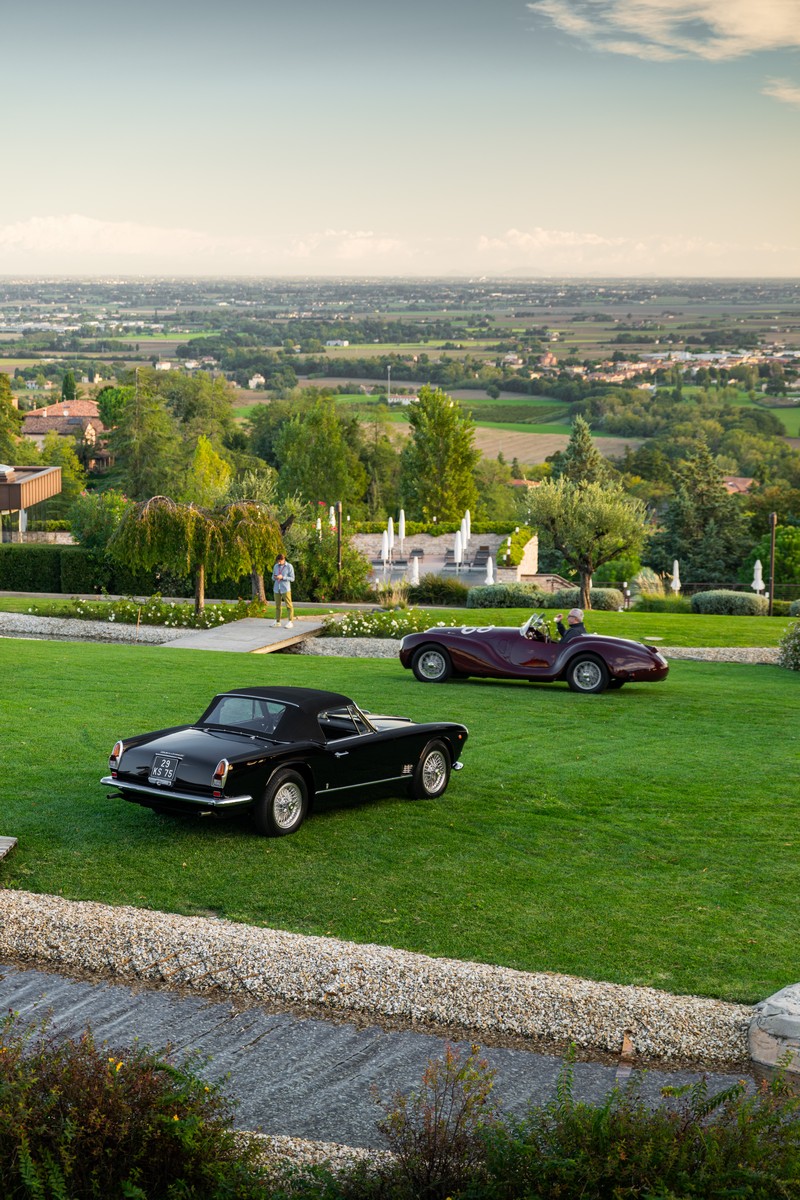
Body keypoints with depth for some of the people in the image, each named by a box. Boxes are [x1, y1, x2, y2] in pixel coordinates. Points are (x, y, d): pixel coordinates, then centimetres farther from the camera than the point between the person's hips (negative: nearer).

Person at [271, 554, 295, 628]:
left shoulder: (289, 566, -4)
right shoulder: (276, 566, 9)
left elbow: (292, 579, -6)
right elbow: (273, 577, 16)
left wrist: (282, 577, -17)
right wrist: (275, 577, -8)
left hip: (285, 589, -4)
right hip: (277, 589, 5)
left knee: (289, 605, -6)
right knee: (277, 605, 8)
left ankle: (290, 621, -5)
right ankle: (277, 621, 14)